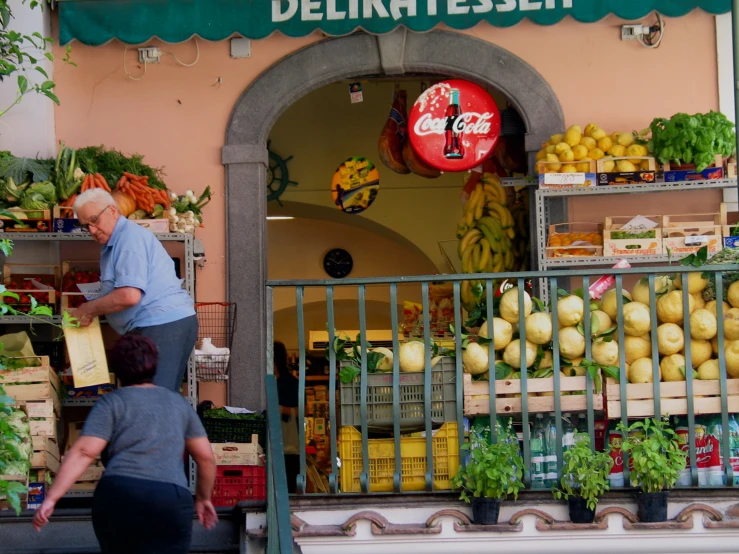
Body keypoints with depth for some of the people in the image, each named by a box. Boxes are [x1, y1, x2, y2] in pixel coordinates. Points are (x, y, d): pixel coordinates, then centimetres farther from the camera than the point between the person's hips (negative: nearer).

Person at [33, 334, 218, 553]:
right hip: (171, 500, 1)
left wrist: (51, 498, -5)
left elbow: (84, 452, -1)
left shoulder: (112, 403, 13)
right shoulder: (179, 404, 23)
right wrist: (203, 498, 40)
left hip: (118, 494, 0)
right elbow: (206, 458, 24)